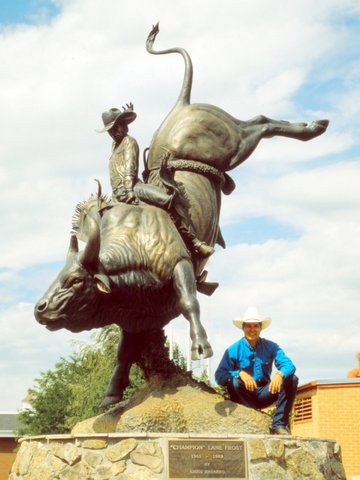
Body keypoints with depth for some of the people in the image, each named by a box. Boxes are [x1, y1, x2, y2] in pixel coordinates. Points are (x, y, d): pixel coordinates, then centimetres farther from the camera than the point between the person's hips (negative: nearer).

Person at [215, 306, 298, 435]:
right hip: (244, 396, -2)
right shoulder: (233, 350, -5)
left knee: (291, 380, -17)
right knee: (234, 382, -32)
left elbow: (288, 365, -11)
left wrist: (280, 374, -34)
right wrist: (240, 373, -32)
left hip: (264, 395, 2)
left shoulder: (270, 347, 2)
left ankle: (279, 424, -23)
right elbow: (219, 376, -15)